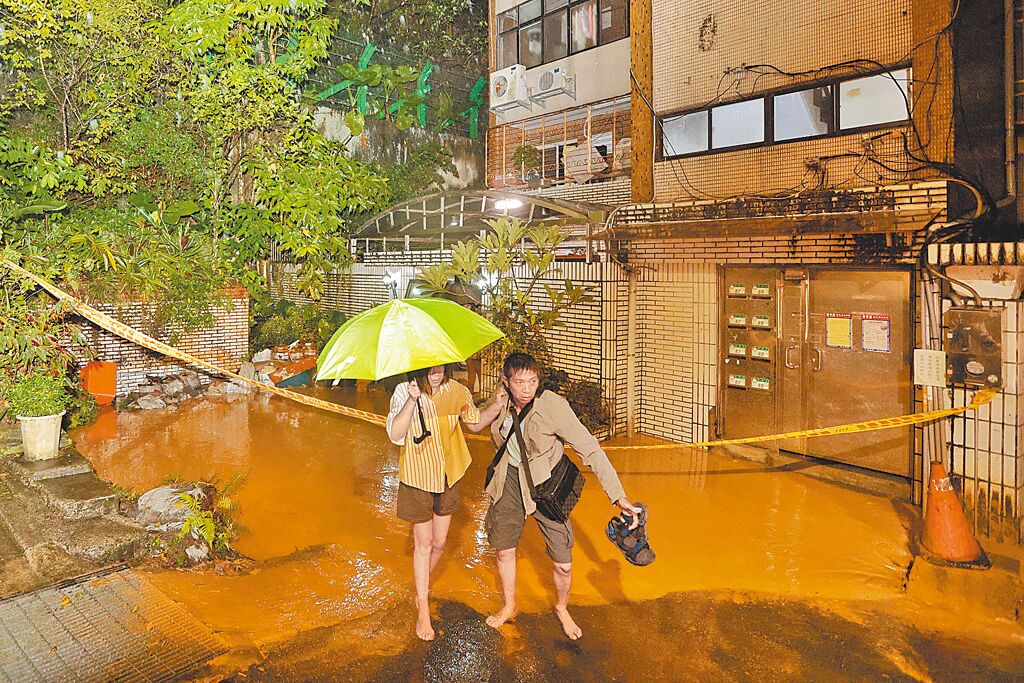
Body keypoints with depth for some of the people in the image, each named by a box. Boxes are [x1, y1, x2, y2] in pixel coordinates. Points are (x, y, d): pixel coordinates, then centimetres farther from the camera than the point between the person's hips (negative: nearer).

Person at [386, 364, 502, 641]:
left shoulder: (456, 392, -8)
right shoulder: (404, 392, -18)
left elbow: (476, 421, 7)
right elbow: (395, 435, -28)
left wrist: (499, 403, -8)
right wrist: (412, 400, -38)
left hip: (448, 478, 4)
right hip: (417, 480, -3)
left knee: (439, 543, 16)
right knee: (423, 544, 6)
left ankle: (421, 587, 45)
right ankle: (423, 611, 23)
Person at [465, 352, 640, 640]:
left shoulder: (553, 405, -26)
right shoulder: (502, 403, -12)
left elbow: (590, 450, -25)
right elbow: (473, 426, 13)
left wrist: (619, 497, -29)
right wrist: (497, 405, -7)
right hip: (509, 481, 4)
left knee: (564, 565, 0)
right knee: (504, 550, 17)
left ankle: (561, 608, 34)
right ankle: (509, 607, 45)